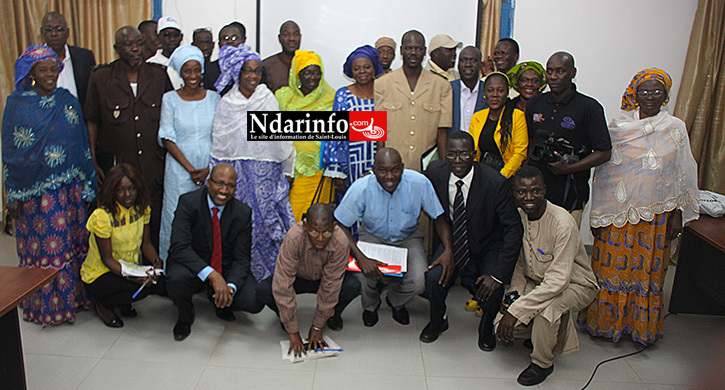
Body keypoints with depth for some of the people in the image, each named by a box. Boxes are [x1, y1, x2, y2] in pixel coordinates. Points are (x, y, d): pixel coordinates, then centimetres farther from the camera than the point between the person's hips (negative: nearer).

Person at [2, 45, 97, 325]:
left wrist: (86, 186, 5)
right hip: (35, 192, -2)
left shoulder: (68, 100, 7)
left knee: (72, 242, 7)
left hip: (69, 189, 3)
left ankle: (74, 295, 21)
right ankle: (45, 304, 16)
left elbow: (82, 144, 9)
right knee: (41, 245, 3)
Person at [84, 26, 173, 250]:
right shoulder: (101, 77, 3)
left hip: (153, 164, 1)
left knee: (154, 220, 4)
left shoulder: (159, 75, 7)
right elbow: (92, 121, 6)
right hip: (115, 164, -1)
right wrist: (93, 161, 0)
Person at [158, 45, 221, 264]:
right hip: (179, 169, -1)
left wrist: (208, 169, -8)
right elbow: (167, 139, -3)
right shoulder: (170, 99, 2)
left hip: (210, 169, 1)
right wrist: (190, 169, -10)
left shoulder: (214, 98, 5)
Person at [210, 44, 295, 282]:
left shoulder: (269, 99, 3)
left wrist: (287, 170, 9)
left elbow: (282, 137, 7)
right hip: (238, 174, 0)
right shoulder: (226, 104, 2)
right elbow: (219, 146, 7)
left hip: (268, 175, 1)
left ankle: (272, 274, 15)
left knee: (271, 221, 2)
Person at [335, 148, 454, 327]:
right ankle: (370, 305, 13)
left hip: (408, 238, 1)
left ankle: (395, 302, 18)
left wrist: (448, 250, -26)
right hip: (372, 236, 0)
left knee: (418, 281, -23)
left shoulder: (419, 183, -24)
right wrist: (360, 257, -33)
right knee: (363, 274, -28)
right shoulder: (361, 188, -25)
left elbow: (439, 217, -10)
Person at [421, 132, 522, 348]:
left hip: (487, 247, -2)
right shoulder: (435, 172, -14)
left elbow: (513, 230, -19)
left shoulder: (496, 183, -23)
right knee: (434, 278, -24)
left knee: (492, 289, -25)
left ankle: (486, 328, 14)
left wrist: (498, 274, -24)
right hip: (451, 241, 2)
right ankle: (437, 322, 12)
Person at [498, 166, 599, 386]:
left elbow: (558, 281, -33)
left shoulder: (562, 223, -29)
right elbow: (519, 262, 4)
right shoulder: (518, 216, -8)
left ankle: (542, 363, -9)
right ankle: (541, 333, 17)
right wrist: (513, 294, -14)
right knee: (502, 326, -15)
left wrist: (516, 310, -34)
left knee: (546, 306, -38)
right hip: (536, 283, 6)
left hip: (575, 285, -5)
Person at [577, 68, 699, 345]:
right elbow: (603, 170, 2)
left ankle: (642, 325, 27)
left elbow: (683, 175, 5)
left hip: (656, 213, 1)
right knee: (611, 266, 5)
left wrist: (677, 215, -1)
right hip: (618, 211, 0)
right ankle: (605, 321, 22)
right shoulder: (618, 126, 2)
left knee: (648, 269, 9)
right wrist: (598, 214, -1)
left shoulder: (676, 128, 4)